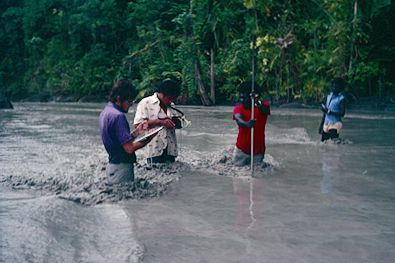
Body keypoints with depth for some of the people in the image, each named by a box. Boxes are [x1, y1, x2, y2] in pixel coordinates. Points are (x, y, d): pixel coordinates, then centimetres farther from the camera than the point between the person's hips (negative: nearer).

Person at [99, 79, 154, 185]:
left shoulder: (105, 112, 11)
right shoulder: (118, 116, -19)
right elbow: (129, 148, -21)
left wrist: (136, 132, 10)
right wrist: (147, 139, -9)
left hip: (112, 165, 10)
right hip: (121, 168, -10)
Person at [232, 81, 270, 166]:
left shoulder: (263, 105, -11)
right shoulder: (238, 108, -10)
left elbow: (265, 111, -34)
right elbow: (239, 120, -29)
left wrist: (258, 102, -56)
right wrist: (246, 124, -53)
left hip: (258, 149, 0)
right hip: (242, 148, 0)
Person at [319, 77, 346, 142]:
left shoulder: (341, 98, -9)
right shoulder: (329, 95, 11)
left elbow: (342, 113, -15)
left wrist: (330, 112, -23)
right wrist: (321, 124, 16)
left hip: (334, 125, -7)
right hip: (326, 123, 7)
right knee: (323, 141, 3)